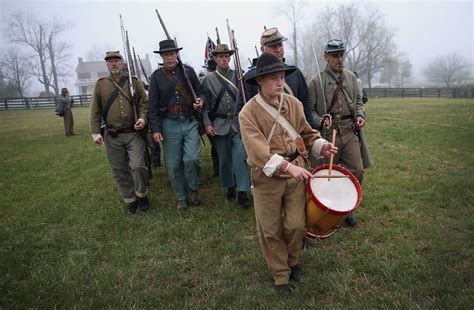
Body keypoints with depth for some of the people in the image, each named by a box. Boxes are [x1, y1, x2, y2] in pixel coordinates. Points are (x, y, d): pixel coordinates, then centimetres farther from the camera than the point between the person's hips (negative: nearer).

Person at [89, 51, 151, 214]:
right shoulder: (100, 84, 6)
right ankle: (130, 200, 25)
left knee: (138, 166, -11)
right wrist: (95, 132, -4)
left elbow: (144, 103, 3)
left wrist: (142, 118, -16)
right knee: (119, 171, 7)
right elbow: (95, 110, 4)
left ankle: (142, 195, 15)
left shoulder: (134, 82, 5)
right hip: (112, 137, 2)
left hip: (134, 133, -1)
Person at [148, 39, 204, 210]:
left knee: (192, 159, -13)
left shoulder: (188, 71, 5)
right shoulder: (156, 76, 3)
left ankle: (193, 188, 17)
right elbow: (153, 105, 2)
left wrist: (200, 102, -12)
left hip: (190, 121, 0)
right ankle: (181, 197, 24)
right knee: (173, 165, 5)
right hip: (169, 124, 0)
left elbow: (200, 92, 12)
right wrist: (155, 129, -5)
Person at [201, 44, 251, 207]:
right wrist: (207, 124, -7)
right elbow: (205, 105, 3)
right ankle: (230, 188, 28)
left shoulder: (238, 76, 7)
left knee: (240, 154, -11)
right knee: (224, 158, 9)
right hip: (219, 124, 0)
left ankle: (242, 192, -5)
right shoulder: (208, 79, 5)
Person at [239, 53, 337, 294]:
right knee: (271, 230, 10)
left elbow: (306, 133, 13)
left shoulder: (293, 103, 0)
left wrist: (321, 146, -7)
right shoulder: (248, 113, -14)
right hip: (267, 179, -3)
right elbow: (257, 150, -25)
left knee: (296, 225, 7)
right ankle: (280, 274, 32)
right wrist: (287, 166, -36)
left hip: (296, 173, 3)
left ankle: (292, 260, 39)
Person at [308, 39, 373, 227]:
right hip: (328, 134, -4)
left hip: (351, 133, 4)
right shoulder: (316, 82, -6)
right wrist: (319, 120, -21)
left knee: (357, 171, 1)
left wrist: (360, 115, 1)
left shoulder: (351, 77, 9)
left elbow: (358, 101, 20)